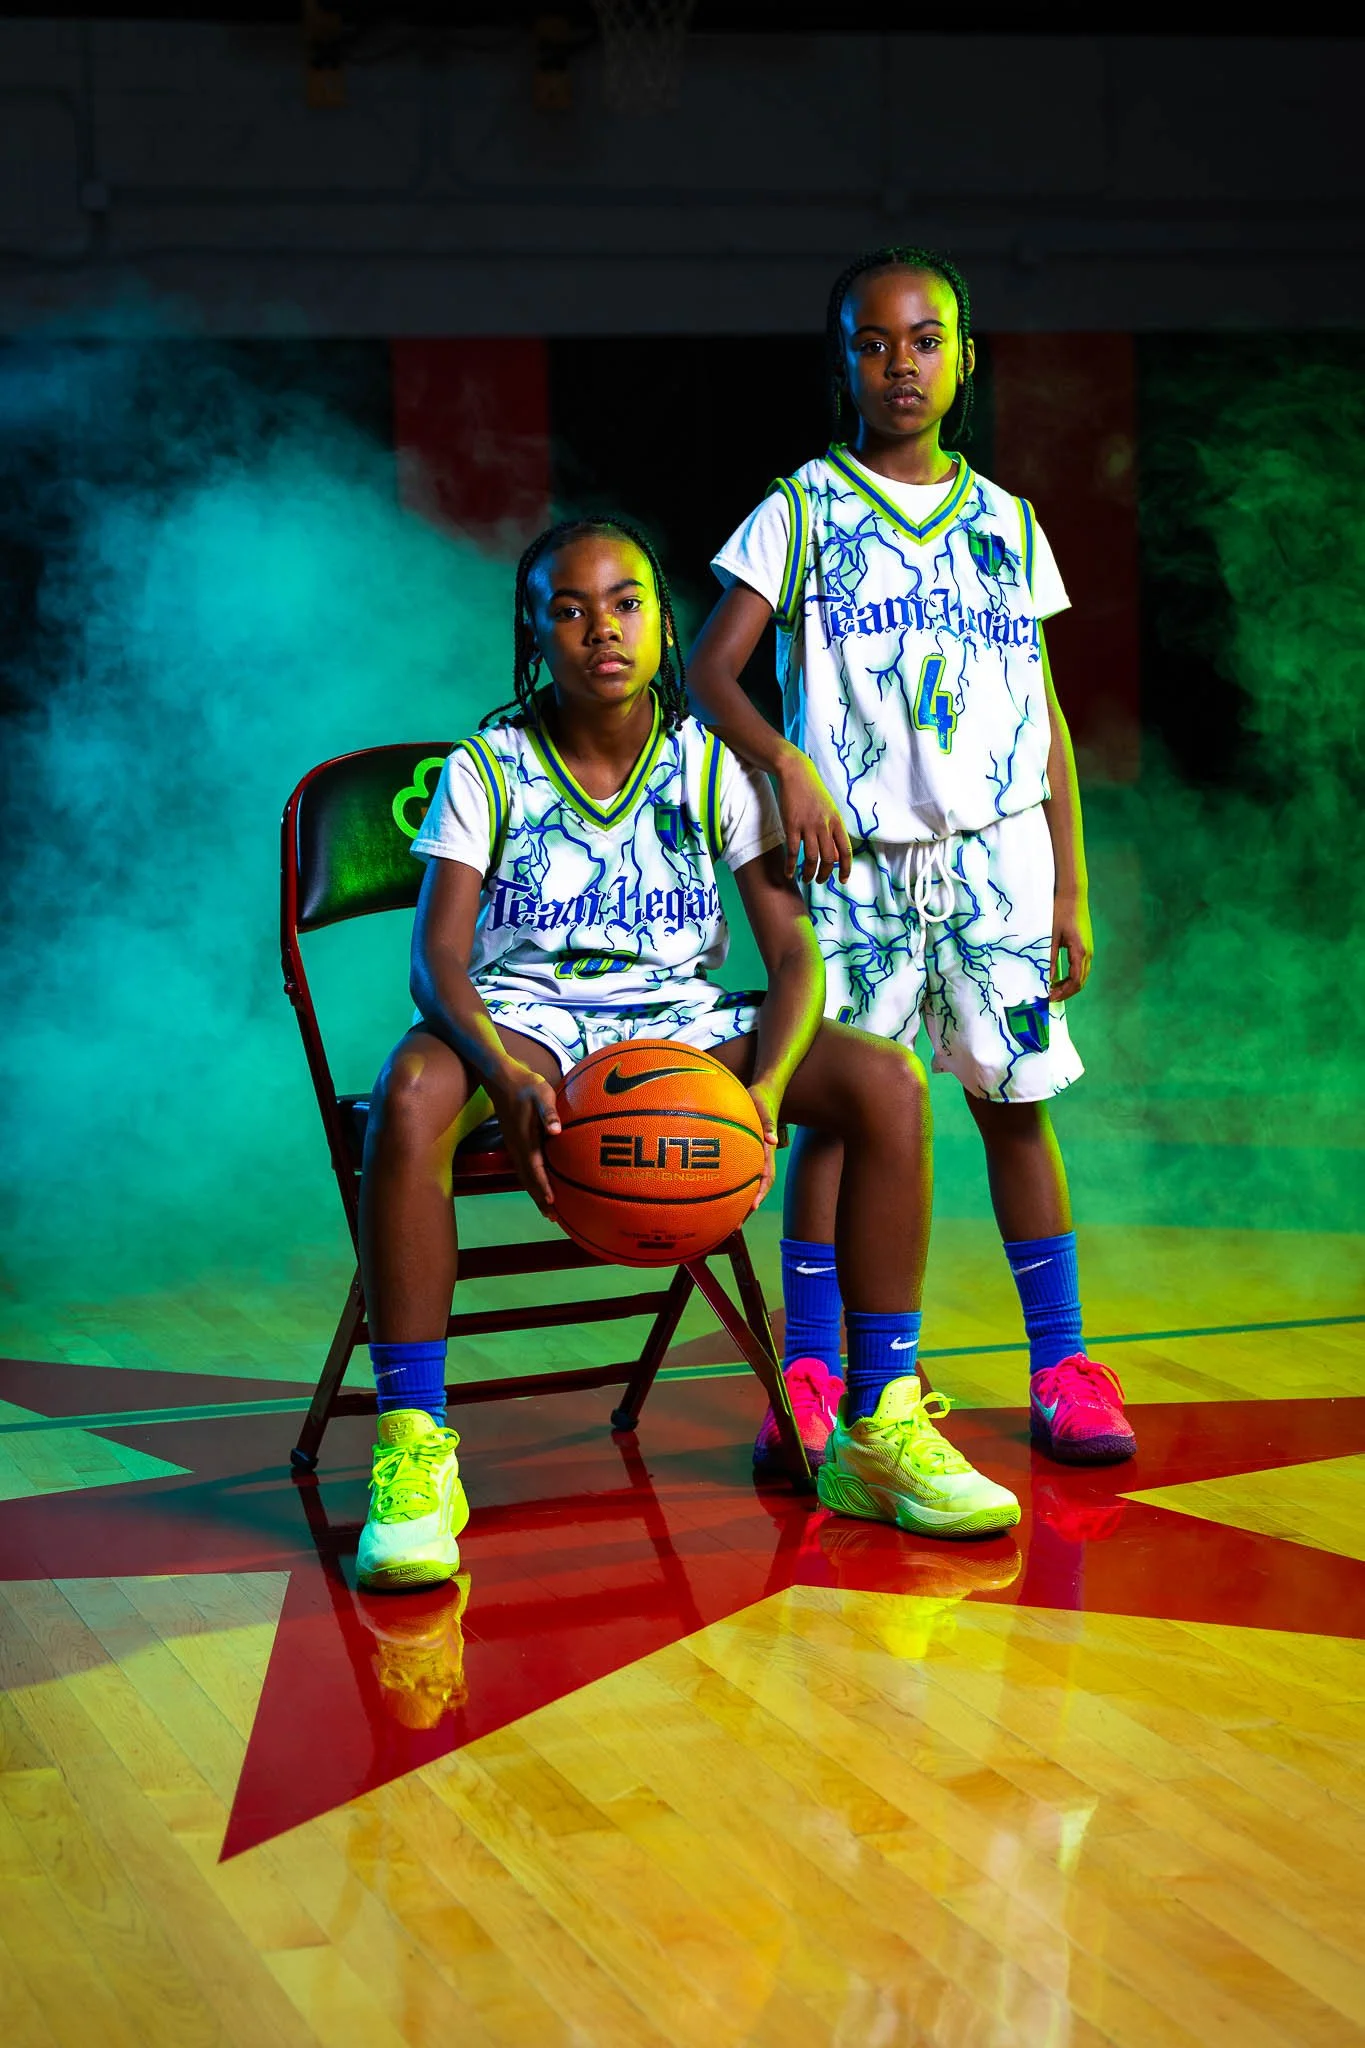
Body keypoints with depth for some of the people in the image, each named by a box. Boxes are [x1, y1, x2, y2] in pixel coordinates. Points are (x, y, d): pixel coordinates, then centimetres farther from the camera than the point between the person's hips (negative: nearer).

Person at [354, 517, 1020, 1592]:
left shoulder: (714, 767, 3)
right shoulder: (488, 769, -2)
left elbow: (795, 951, -3)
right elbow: (438, 955, -12)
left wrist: (766, 1083, -25)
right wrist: (506, 1076, -34)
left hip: (683, 1021, 3)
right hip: (525, 1021, -2)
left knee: (888, 1081, -22)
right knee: (411, 1094, -39)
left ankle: (883, 1432, -14)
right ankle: (413, 1454, -32)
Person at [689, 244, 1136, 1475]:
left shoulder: (1008, 523, 12)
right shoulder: (802, 510, 4)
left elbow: (1047, 714, 13)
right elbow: (711, 668, -4)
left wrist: (1072, 884, 8)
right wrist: (787, 765, -21)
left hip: (997, 853, 2)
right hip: (856, 859, -2)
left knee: (1017, 1103, 2)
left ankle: (1061, 1366, 9)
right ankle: (811, 1372, 5)